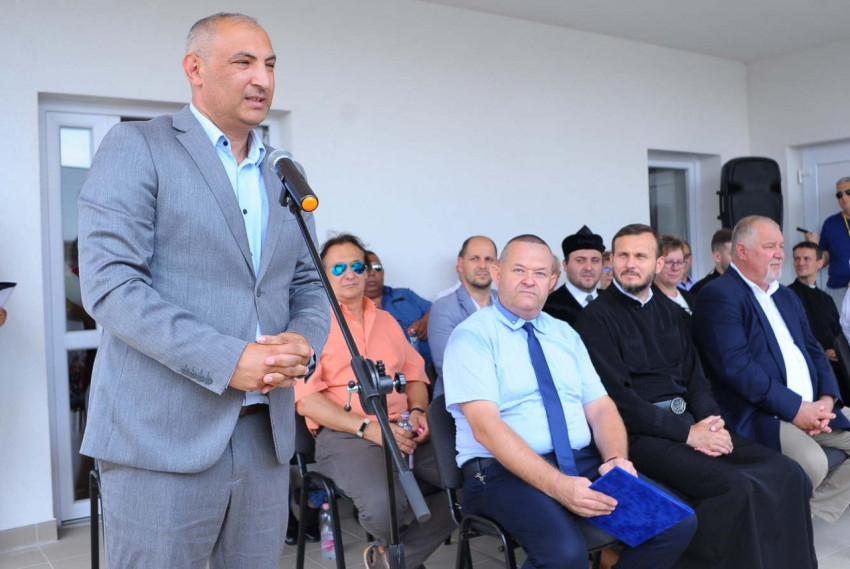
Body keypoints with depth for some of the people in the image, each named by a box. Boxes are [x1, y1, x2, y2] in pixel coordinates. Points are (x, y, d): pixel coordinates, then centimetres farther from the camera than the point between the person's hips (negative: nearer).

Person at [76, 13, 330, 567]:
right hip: (163, 435, -5)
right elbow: (109, 283, -12)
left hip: (266, 435, 6)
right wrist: (226, 361, -20)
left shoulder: (285, 180, 15)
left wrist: (303, 340, -7)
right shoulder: (136, 147, -2)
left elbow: (309, 285, 16)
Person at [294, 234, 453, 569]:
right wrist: (368, 427, -17)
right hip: (343, 433, -6)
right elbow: (306, 399, -7)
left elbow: (414, 375, 21)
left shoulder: (387, 320, 21)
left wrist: (417, 411, -2)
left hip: (404, 431, 6)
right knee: (384, 504, -35)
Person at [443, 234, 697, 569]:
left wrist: (616, 459, -13)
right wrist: (556, 485, -28)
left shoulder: (565, 334, 15)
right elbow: (486, 426, -17)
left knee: (677, 522, -13)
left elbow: (600, 407, 10)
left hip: (585, 463, 6)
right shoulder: (472, 336, -6)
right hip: (504, 470, -6)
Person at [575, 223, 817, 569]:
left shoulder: (671, 312, 16)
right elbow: (617, 397, -14)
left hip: (690, 423, 7)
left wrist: (710, 422, -6)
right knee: (736, 488, -25)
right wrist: (687, 432, -15)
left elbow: (694, 377, 14)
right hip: (639, 433, -7)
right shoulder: (597, 318, -6)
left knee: (787, 474, -9)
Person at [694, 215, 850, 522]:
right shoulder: (719, 296, -10)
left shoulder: (786, 296, 20)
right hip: (757, 413, -9)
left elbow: (813, 349, 17)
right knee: (812, 462, -28)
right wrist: (794, 407, -19)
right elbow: (736, 365, -20)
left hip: (811, 408, 9)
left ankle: (814, 516, 11)